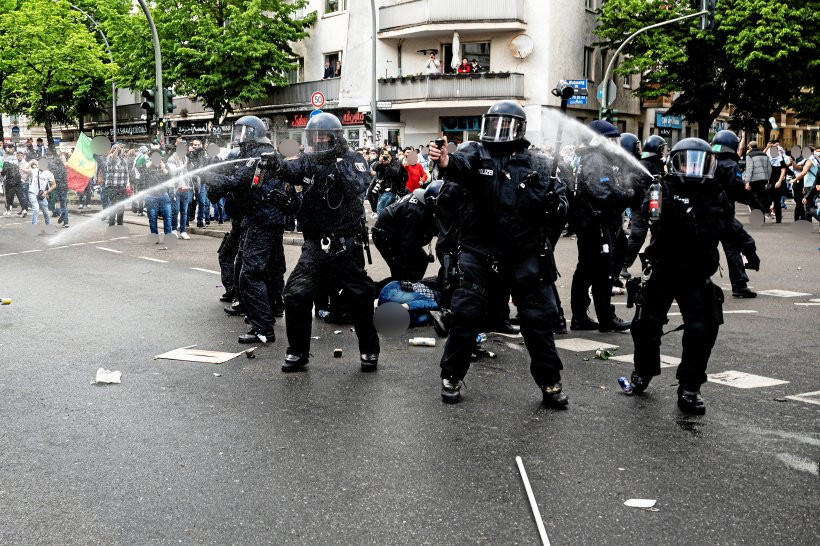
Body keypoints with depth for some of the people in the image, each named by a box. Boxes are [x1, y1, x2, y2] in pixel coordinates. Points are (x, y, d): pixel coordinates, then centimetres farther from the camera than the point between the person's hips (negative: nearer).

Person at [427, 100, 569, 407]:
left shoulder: (537, 165, 5)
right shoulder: (477, 154, 0)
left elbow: (559, 199, 8)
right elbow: (461, 165, -23)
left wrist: (554, 204, -17)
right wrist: (445, 162, -47)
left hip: (524, 254, 1)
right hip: (479, 251, -1)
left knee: (537, 318, 6)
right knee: (466, 313, -1)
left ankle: (550, 381, 21)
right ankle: (452, 376, 16)